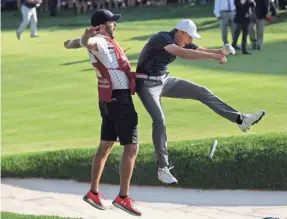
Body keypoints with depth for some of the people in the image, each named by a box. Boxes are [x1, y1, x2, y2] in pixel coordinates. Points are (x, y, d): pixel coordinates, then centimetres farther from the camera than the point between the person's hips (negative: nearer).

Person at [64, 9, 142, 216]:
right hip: (119, 99, -10)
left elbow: (69, 44, 25)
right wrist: (87, 37, -63)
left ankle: (93, 192, 20)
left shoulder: (103, 41, 10)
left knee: (105, 146, 15)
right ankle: (123, 197, -7)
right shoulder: (100, 41, -16)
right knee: (132, 147, -7)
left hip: (110, 100, 10)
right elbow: (86, 42, -42)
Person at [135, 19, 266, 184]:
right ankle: (163, 169, -18)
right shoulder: (162, 39, -27)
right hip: (147, 83, -8)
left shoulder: (182, 42, 1)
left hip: (164, 80, 8)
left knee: (201, 92, 0)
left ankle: (240, 120, -1)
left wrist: (220, 51, -27)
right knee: (159, 120, -21)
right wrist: (214, 56, -45)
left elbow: (201, 51, -6)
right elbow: (183, 54, -41)